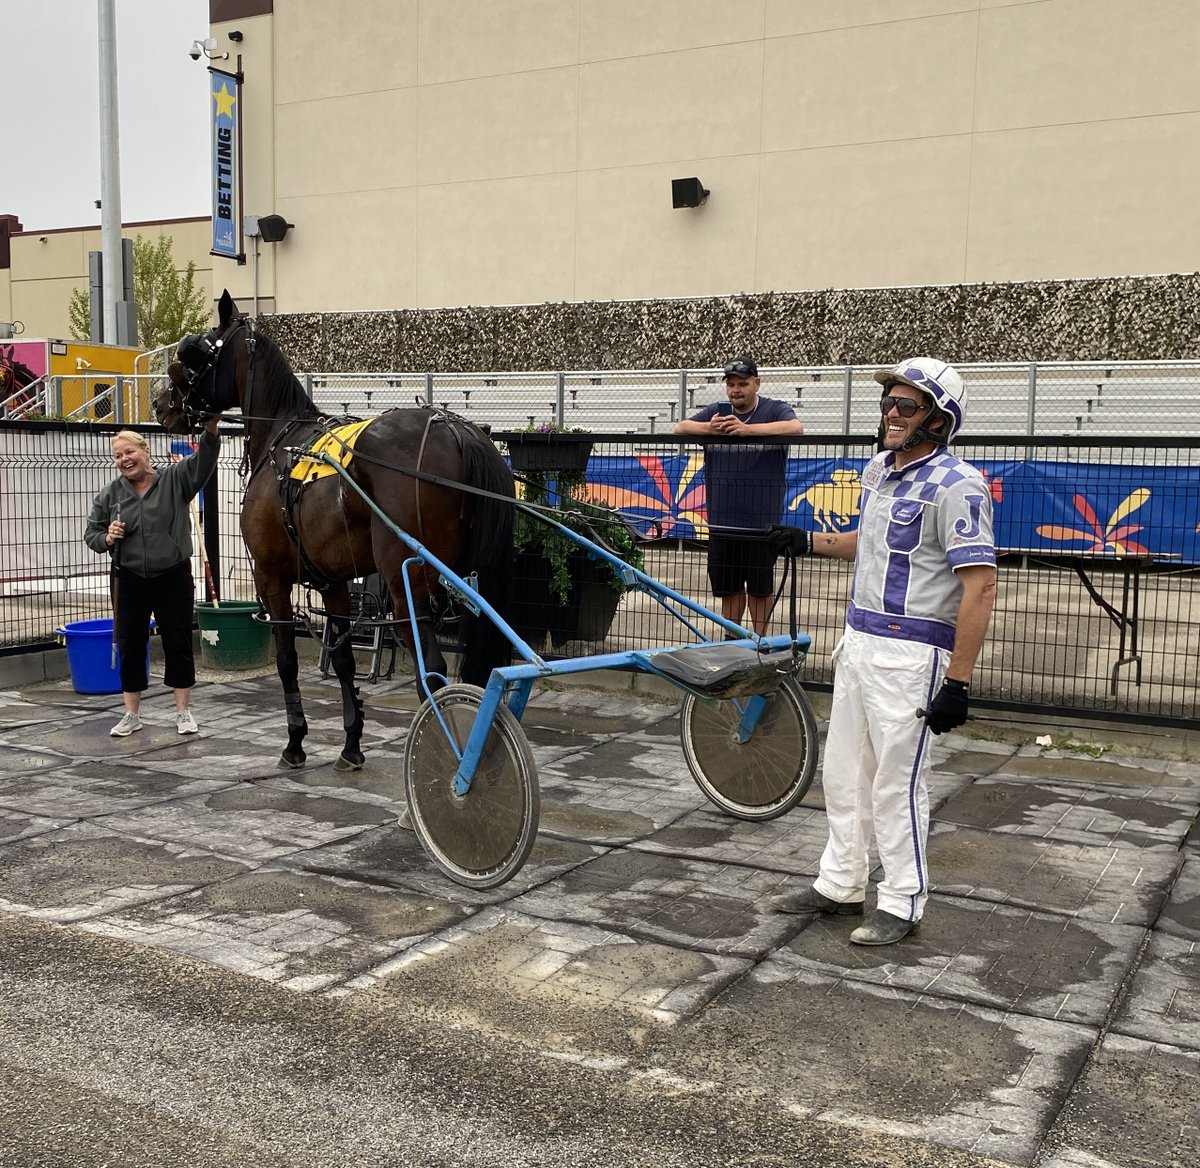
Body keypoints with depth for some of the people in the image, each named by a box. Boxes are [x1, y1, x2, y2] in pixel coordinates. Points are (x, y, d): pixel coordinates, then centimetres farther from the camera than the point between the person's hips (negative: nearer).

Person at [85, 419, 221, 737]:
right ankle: (132, 715, 20)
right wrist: (106, 538, -15)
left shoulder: (175, 479, -2)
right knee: (130, 645, 8)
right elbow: (91, 534, 9)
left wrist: (211, 429, -36)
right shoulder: (110, 494, 3)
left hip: (173, 578, -2)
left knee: (178, 643, 5)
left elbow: (203, 460, -17)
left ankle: (183, 711, 18)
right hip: (129, 581, 2)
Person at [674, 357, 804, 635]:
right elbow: (680, 427, 0)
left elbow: (796, 427, -21)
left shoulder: (775, 410, -1)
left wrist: (747, 429, -32)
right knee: (729, 586, 12)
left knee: (760, 586, 7)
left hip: (761, 519, -3)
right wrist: (708, 428, -22)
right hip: (722, 518, 3)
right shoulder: (717, 412, 10)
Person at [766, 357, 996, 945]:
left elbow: (980, 586, -21)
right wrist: (808, 541, 22)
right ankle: (839, 885, 31)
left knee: (897, 783, 0)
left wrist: (957, 682, -24)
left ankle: (902, 904, 15)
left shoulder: (955, 484, -16)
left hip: (911, 654, -9)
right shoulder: (878, 470, 11)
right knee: (844, 773, 16)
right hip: (858, 642, 9)